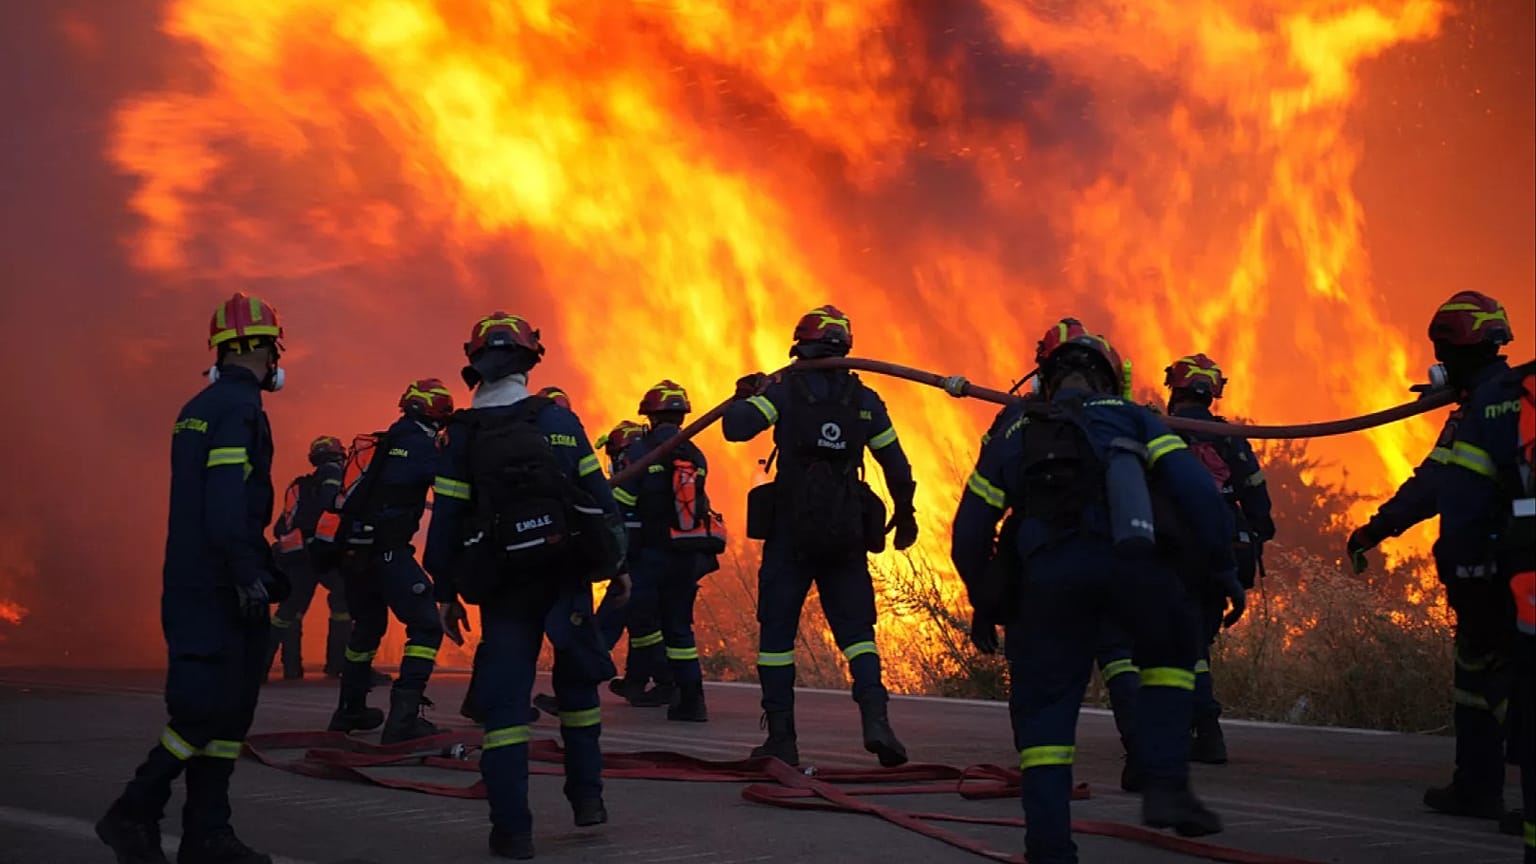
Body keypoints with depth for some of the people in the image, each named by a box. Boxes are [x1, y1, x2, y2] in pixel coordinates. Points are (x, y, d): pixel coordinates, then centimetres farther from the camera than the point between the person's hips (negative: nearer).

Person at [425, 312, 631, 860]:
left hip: (503, 586, -1)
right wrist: (617, 563, 7)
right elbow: (598, 494, -1)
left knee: (505, 699, 2)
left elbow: (446, 518, -3)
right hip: (567, 578, 1)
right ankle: (587, 796, 23)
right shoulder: (559, 420, -1)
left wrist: (446, 593, 4)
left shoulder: (460, 435, -2)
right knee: (577, 682, 19)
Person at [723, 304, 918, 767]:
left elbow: (735, 427, -14)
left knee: (777, 630, 5)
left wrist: (745, 396, 8)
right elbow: (897, 465, 11)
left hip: (790, 533, -2)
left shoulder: (784, 391, -3)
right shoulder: (865, 400, 8)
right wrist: (905, 513, 26)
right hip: (847, 535, 3)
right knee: (855, 628, 7)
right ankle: (875, 715, -15)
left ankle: (781, 738, 5)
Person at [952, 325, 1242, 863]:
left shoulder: (1013, 430, 26)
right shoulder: (1129, 417, 22)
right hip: (1129, 561, -1)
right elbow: (1195, 491, 7)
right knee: (1169, 654, 25)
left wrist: (984, 604, 31)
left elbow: (970, 533, 22)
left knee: (1043, 710, 8)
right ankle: (1165, 788, 12)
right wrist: (1222, 569, 11)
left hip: (1045, 573, 1)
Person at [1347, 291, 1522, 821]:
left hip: (1495, 570, -10)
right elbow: (1433, 481, 27)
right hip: (1475, 569, 10)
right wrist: (1378, 527, 30)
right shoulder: (1475, 405, 20)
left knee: (1498, 672, -8)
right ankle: (1477, 788, 18)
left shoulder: (1502, 398, -12)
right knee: (1475, 670, 13)